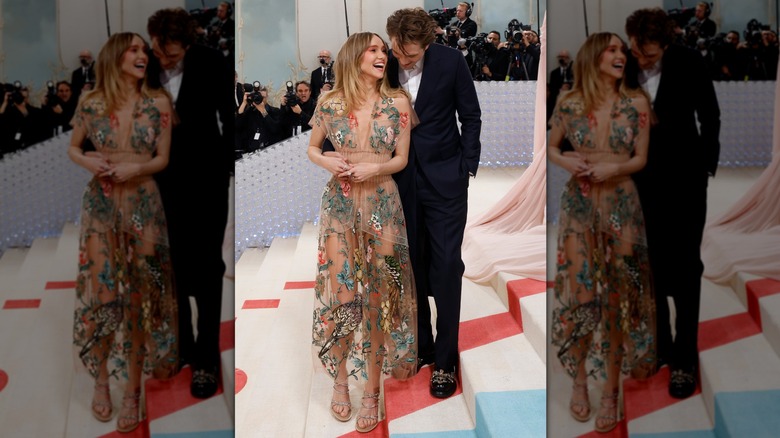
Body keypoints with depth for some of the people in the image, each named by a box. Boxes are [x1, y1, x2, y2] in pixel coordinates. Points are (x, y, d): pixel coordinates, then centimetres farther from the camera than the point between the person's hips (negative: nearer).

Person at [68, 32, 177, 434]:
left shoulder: (158, 103, -2)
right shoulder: (90, 103, -2)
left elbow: (163, 158, 2)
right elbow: (72, 148, 10)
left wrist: (136, 167, -18)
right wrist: (88, 161, -11)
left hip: (143, 205, 0)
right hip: (101, 205, 0)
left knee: (138, 295, 4)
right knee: (100, 291, 1)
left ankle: (133, 389, 15)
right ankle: (101, 379, 22)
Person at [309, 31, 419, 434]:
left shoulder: (397, 103, 0)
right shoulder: (330, 103, 0)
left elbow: (402, 158, 4)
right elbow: (312, 148, 11)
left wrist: (374, 168, -16)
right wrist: (328, 162, -10)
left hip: (382, 204, 0)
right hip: (340, 203, 0)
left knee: (378, 297, 3)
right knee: (340, 293, 0)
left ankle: (372, 389, 14)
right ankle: (340, 379, 21)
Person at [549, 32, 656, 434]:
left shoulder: (637, 103, -1)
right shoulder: (569, 103, -1)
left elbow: (641, 158, 2)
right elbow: (551, 147, 10)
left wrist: (613, 168, -17)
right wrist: (567, 161, -11)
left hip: (622, 205, 0)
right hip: (578, 204, 0)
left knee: (616, 296, 4)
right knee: (578, 292, 1)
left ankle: (611, 390, 15)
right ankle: (579, 378, 21)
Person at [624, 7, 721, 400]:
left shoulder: (689, 64, -11)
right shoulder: (621, 67, -8)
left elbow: (710, 117, 0)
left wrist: (707, 167, 0)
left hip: (683, 180, -2)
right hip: (641, 182, 2)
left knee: (684, 268, 0)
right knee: (649, 267, 10)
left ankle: (685, 358, 8)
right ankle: (657, 345, 25)